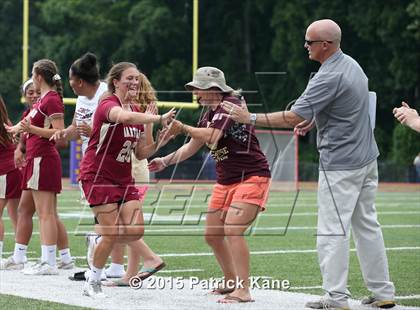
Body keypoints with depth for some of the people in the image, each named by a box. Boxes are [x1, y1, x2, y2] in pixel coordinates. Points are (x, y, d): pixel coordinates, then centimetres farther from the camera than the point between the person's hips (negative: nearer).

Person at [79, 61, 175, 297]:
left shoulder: (136, 111, 10)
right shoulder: (108, 105, -16)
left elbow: (140, 153, 12)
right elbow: (125, 117, -42)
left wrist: (160, 143, -5)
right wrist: (160, 118, -41)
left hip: (124, 178, 8)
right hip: (99, 177, -8)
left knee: (136, 231, -5)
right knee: (112, 234, -11)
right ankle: (93, 283, 8)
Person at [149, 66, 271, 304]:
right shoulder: (211, 113, 12)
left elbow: (210, 136, -31)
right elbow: (193, 146, 19)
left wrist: (183, 128, -19)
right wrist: (165, 161, 10)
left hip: (252, 178, -10)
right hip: (226, 181, 10)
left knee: (232, 230, -23)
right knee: (212, 234, 11)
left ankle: (243, 291, -22)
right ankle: (231, 282, 28)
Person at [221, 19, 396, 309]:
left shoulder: (329, 78, -21)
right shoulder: (352, 64, 8)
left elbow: (293, 117, -23)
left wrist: (251, 118, -18)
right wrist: (315, 119, 12)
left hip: (340, 165, -9)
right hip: (367, 159, 9)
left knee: (332, 231, -4)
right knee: (367, 225, 13)